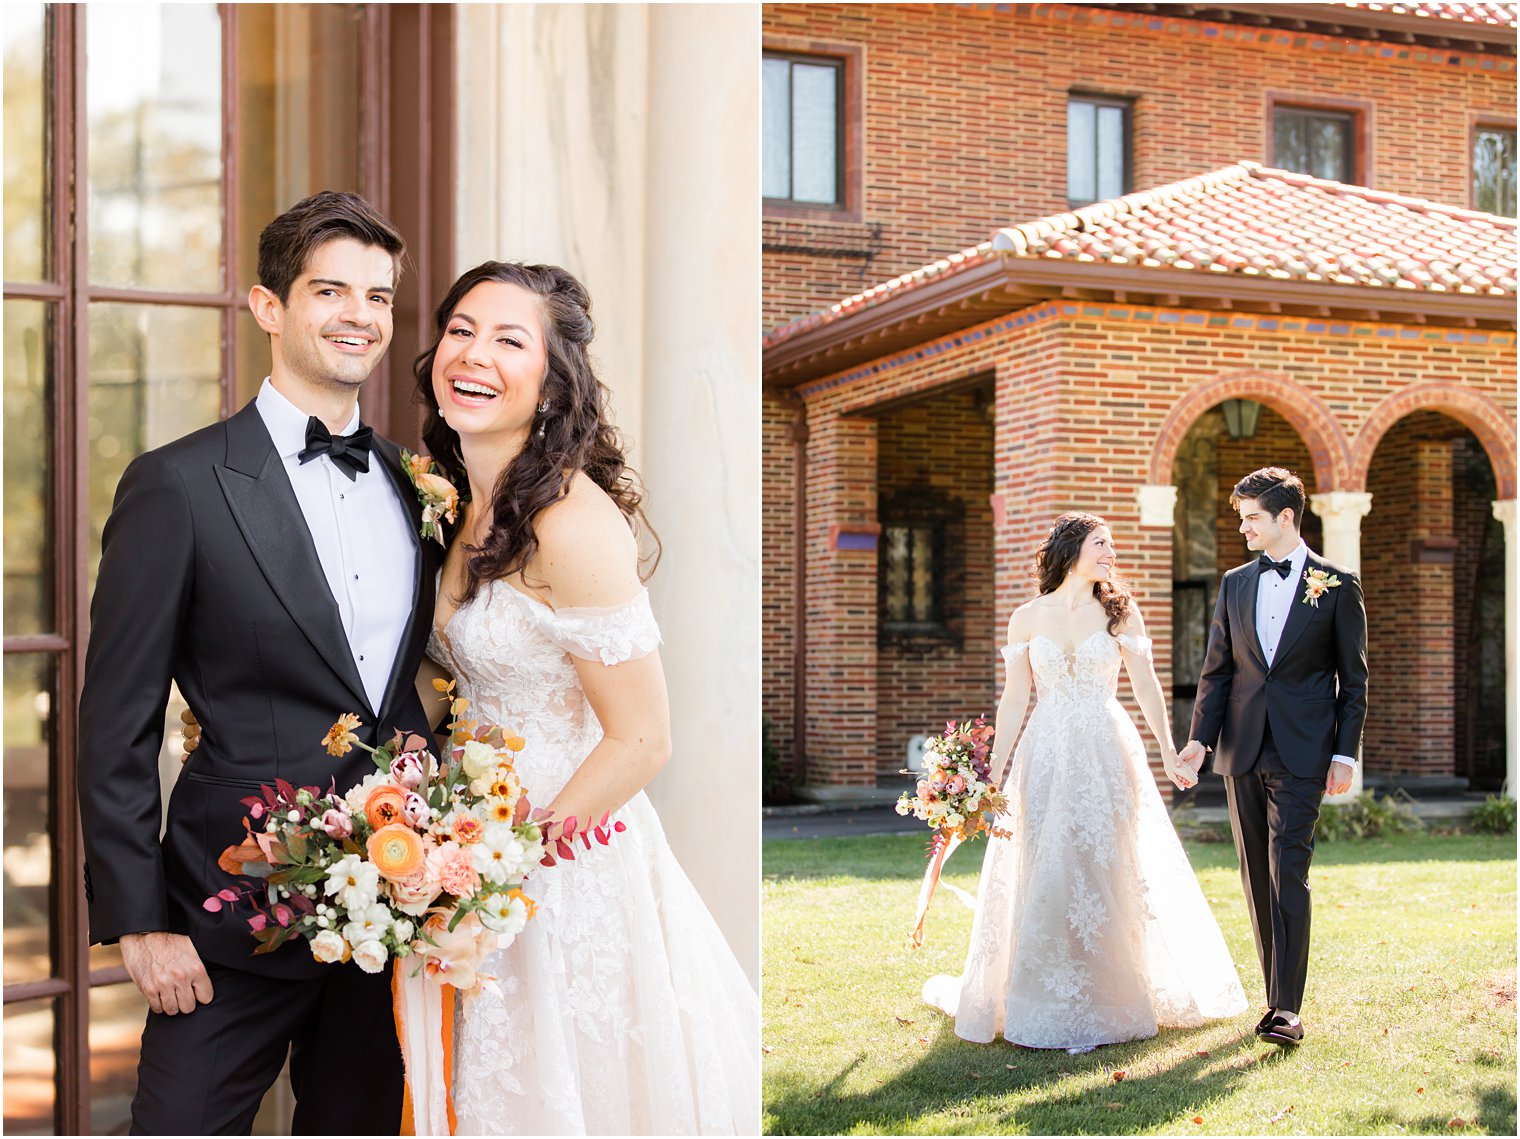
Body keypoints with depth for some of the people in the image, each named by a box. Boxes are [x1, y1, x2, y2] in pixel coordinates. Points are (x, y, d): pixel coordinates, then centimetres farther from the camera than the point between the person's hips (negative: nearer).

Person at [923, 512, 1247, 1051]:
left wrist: (1168, 751, -3)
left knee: (1107, 875, 2)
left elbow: (1146, 686, 4)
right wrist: (996, 771, -1)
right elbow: (1014, 699, 4)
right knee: (1045, 877, 1)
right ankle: (1046, 1006, 12)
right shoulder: (1027, 618, 4)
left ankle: (1107, 1000, 13)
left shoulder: (1120, 612, 4)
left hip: (1108, 755, 0)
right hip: (1046, 756, 0)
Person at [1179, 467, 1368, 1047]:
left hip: (1301, 754, -5)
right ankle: (1277, 992, 19)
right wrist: (1200, 738, -1)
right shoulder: (1235, 584, 11)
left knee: (1289, 874, -11)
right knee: (1257, 877, 9)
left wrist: (1345, 753, -5)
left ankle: (1287, 1009, -11)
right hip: (1242, 753, 5)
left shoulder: (1337, 585, 0)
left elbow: (1353, 678, 1)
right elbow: (1216, 670, 11)